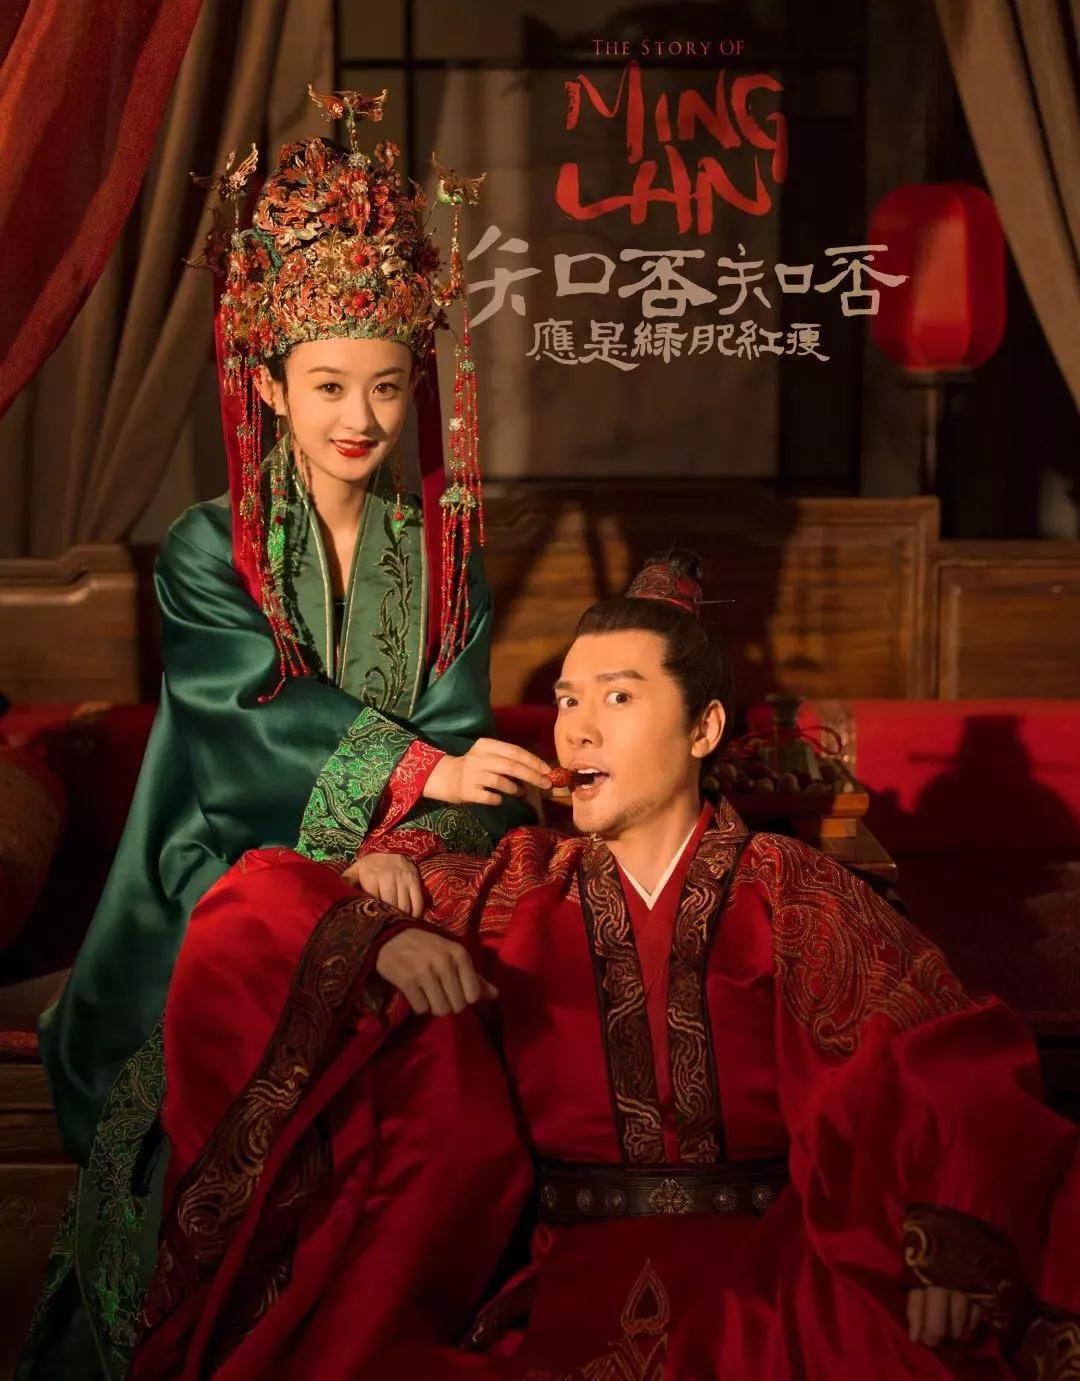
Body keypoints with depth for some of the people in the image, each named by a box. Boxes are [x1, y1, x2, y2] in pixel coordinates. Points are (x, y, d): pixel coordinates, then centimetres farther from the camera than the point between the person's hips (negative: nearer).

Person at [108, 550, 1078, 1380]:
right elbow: (263, 906, 9)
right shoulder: (516, 895, 10)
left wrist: (952, 1247, -21)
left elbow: (953, 1071, -4)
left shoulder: (794, 896, 6)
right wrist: (383, 942, -12)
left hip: (770, 1289, -1)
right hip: (563, 1286, 1)